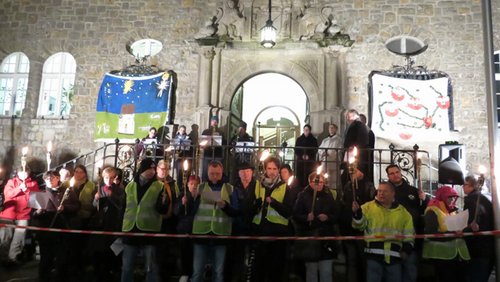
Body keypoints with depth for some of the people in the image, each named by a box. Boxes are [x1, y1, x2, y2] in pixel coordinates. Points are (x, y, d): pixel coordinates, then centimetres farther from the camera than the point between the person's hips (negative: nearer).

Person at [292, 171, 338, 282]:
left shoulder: (328, 195, 9)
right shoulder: (303, 195, 1)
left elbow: (336, 215, 10)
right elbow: (296, 215, -2)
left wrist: (327, 217, -9)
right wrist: (306, 217, -19)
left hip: (326, 236, 2)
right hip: (309, 237, -2)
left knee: (327, 271, 0)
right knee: (311, 270, 6)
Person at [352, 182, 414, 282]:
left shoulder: (403, 212, 13)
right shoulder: (368, 207, 4)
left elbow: (409, 234, 16)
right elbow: (360, 225, -7)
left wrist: (406, 250, 4)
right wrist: (357, 213, -25)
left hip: (394, 256, 3)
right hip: (374, 254, -2)